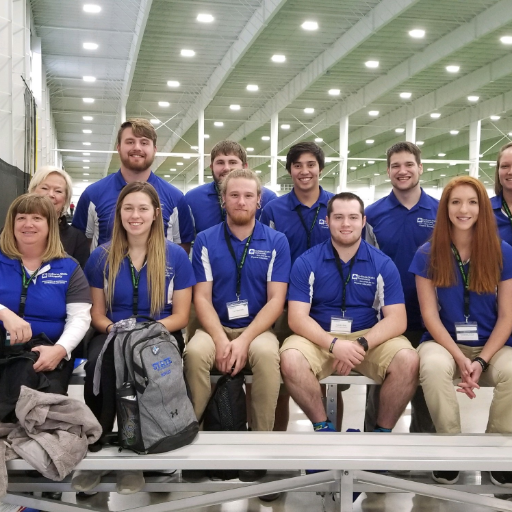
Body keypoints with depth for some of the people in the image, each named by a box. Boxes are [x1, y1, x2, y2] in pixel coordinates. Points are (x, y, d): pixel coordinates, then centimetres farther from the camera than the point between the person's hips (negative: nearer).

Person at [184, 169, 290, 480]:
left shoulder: (276, 242, 1)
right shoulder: (206, 241, 3)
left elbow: (276, 300, -5)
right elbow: (202, 297, -2)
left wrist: (244, 340, -18)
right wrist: (220, 340, -19)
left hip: (258, 328, -1)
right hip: (215, 328, 1)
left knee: (267, 354, -34)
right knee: (195, 352, -32)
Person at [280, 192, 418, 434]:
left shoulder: (383, 264, -1)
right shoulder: (306, 262, -2)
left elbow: (396, 319, -7)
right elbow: (297, 318, -10)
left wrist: (362, 344, -23)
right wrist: (334, 345, -26)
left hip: (371, 338, 1)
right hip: (320, 339, 0)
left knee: (408, 361, -28)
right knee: (291, 360, -31)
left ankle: (383, 430, -5)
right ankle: (323, 427, -7)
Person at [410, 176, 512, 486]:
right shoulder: (428, 255, -2)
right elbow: (430, 314, -5)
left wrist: (481, 361, -14)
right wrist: (460, 358, -17)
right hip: (444, 342, 0)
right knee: (433, 367, -36)